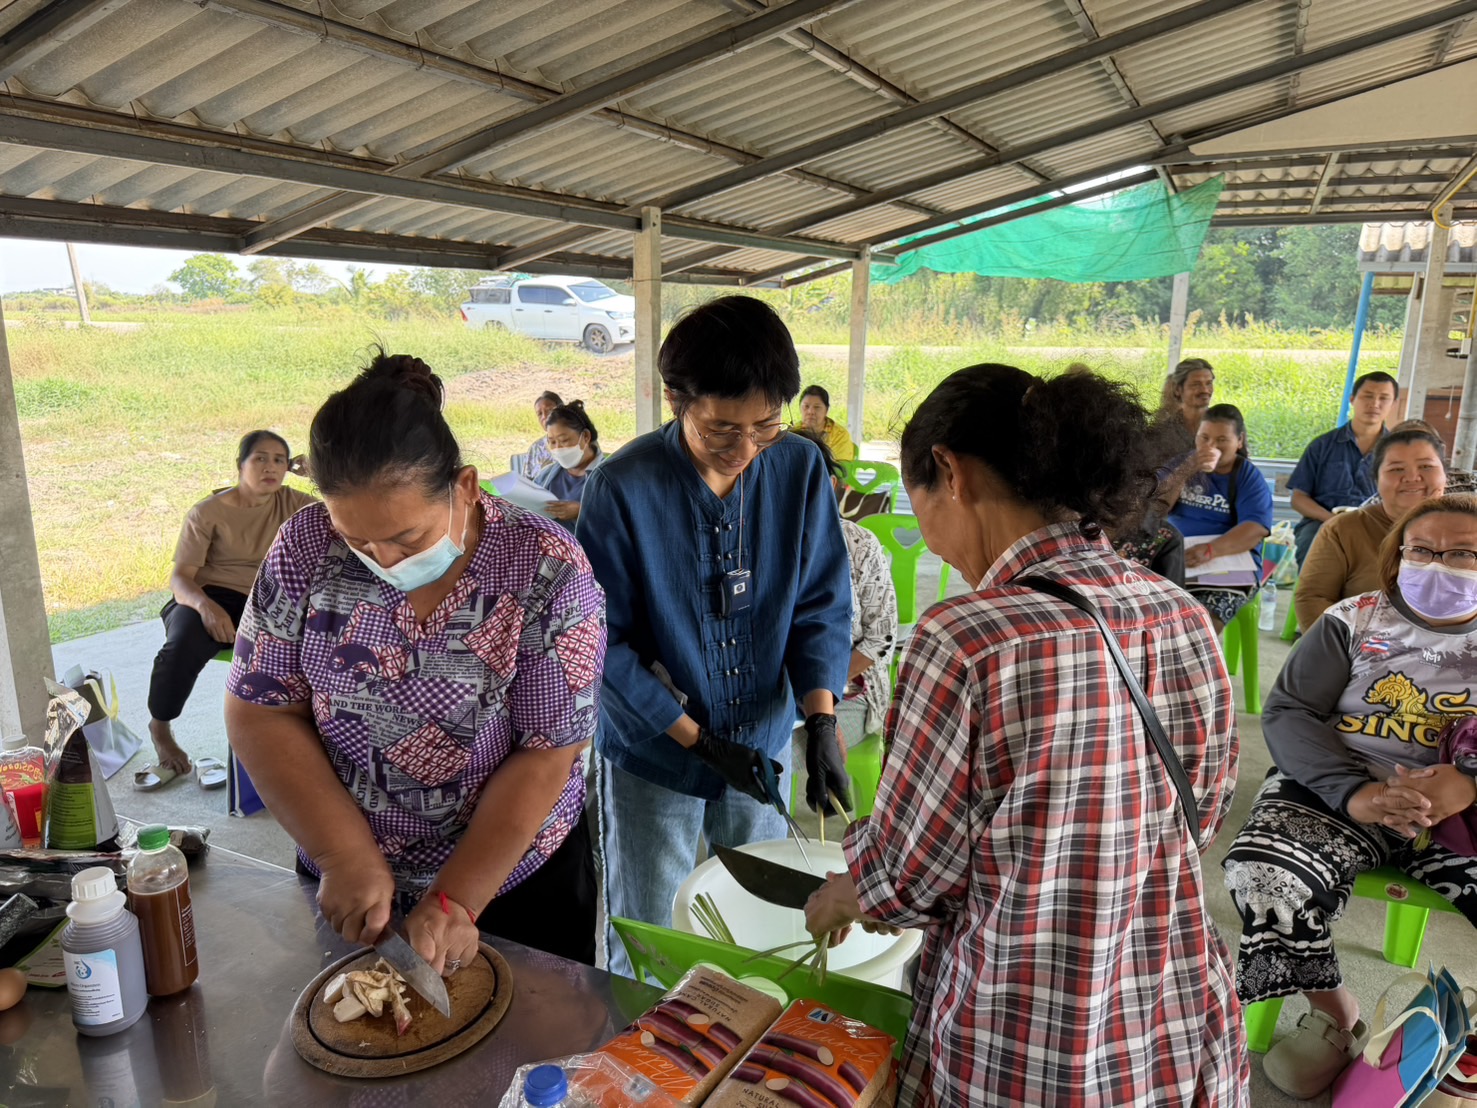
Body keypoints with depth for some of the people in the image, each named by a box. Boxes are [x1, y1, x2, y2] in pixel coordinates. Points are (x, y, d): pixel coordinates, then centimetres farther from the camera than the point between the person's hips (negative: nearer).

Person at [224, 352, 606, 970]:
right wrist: (346, 856, -16)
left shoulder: (547, 571, -22)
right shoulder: (305, 550, -14)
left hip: (516, 879, -2)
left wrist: (457, 899, -20)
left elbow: (546, 756, -19)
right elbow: (262, 714, -9)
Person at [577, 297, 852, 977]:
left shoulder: (801, 470, -10)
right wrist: (698, 741, -17)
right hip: (652, 753, -3)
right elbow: (604, 640, -15)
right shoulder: (621, 488, -20)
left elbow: (821, 604, -4)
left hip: (764, 741, 3)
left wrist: (821, 721, -16)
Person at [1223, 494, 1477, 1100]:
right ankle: (1332, 1014, -1)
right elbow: (1286, 711, -1)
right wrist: (1355, 792, -19)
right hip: (1339, 792, 0)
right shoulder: (1354, 620, 9)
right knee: (1262, 874, -29)